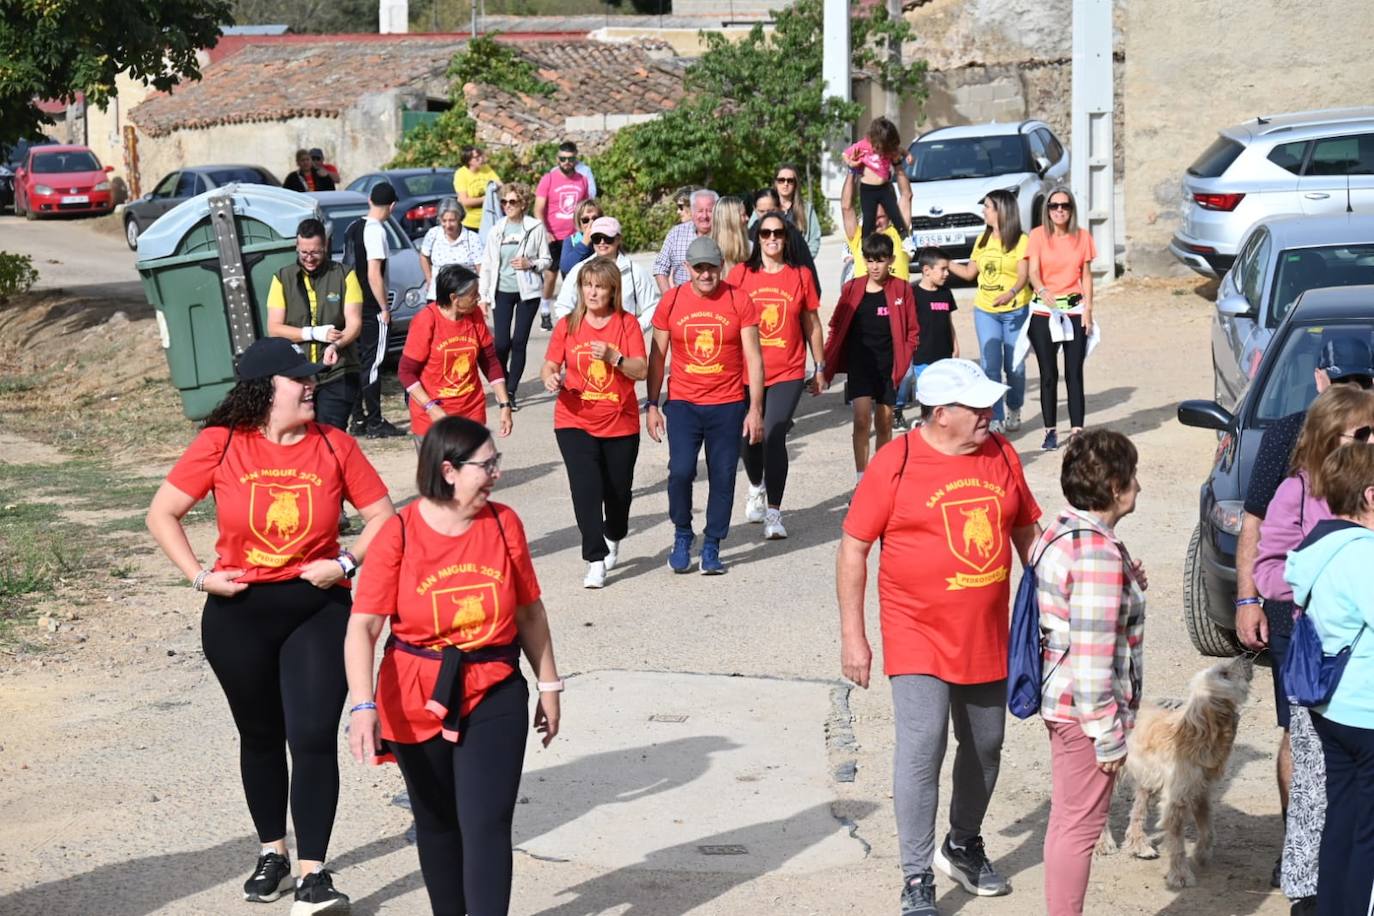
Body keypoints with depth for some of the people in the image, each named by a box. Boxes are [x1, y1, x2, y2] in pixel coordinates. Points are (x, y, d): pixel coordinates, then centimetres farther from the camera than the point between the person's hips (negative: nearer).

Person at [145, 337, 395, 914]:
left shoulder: (334, 445, -4)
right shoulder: (221, 444, -8)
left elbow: (382, 516, 1)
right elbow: (162, 513, -2)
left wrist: (344, 563, -13)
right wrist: (199, 576, -9)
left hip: (317, 610, 0)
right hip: (239, 614, 0)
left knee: (314, 738, -7)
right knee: (261, 736, 15)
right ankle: (273, 853, 33)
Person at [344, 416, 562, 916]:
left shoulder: (503, 523, -4)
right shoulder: (399, 533, -13)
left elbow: (530, 611, 7)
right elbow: (362, 626, -16)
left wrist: (549, 685, 11)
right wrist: (362, 705, -27)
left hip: (493, 696, 1)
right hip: (417, 701, 0)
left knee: (487, 824, -9)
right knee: (437, 821, 17)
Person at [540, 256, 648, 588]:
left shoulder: (627, 323, -2)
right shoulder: (568, 325, 1)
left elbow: (641, 370, -8)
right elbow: (550, 365, 4)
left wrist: (613, 357, -24)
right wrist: (550, 377, -19)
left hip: (620, 423, 1)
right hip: (575, 423, 0)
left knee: (618, 489, 14)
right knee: (586, 489, -14)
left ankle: (613, 540, 44)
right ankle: (596, 561, -12)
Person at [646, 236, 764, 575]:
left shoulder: (738, 301, -2)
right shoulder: (671, 302, 1)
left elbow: (753, 357, 0)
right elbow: (657, 357, 8)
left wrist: (755, 408, -4)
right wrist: (652, 405, 5)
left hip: (728, 405, 0)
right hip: (682, 403, 0)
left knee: (723, 476, 2)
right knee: (681, 470, -14)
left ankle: (712, 546, 16)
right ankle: (682, 536, 9)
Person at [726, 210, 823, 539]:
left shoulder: (800, 276, 3)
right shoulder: (740, 274, 2)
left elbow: (812, 325, 10)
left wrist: (820, 368, 12)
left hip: (788, 372, -1)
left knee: (774, 436, -14)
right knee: (748, 436, 12)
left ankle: (774, 512, -8)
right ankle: (757, 487, 44)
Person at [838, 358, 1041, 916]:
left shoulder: (1001, 455, 2)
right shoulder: (896, 463, -12)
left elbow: (1026, 530, 15)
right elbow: (854, 547, -8)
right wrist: (852, 636, -9)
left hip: (987, 636, 5)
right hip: (919, 638, -5)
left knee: (985, 748, 16)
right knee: (922, 750, -11)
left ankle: (964, 846, 39)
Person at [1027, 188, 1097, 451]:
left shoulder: (1083, 237, 6)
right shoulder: (1038, 235, -2)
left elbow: (1086, 275, 9)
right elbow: (1032, 271, -12)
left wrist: (1088, 308, -1)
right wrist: (1042, 291, -33)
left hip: (1074, 309, 1)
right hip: (1043, 311, -1)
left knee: (1074, 373, 0)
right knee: (1048, 374, 2)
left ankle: (1076, 429, 1)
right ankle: (1050, 430, 7)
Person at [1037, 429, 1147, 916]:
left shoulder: (1060, 533, 5)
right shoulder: (1099, 555, -25)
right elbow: (1092, 657, -24)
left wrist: (1126, 588, 9)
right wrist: (1109, 736, -18)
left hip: (1060, 699, 10)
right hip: (1086, 710, -10)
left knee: (1067, 821, 20)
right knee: (1080, 826, 2)